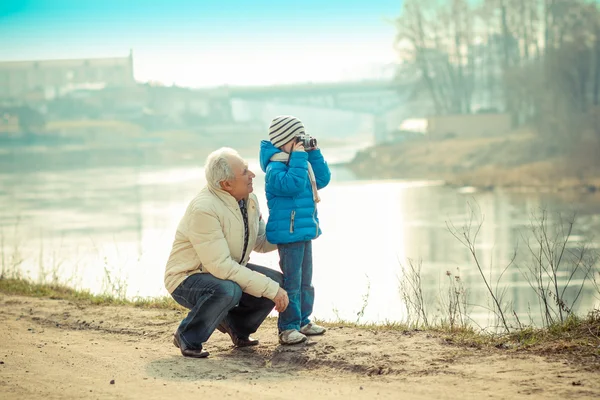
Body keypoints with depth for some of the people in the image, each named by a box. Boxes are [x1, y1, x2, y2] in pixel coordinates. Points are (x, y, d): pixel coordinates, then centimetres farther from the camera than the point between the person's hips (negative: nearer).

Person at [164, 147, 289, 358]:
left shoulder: (249, 200, -3)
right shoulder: (204, 209, -30)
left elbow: (262, 241, 13)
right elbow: (221, 267, -33)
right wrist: (270, 289, -32)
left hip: (228, 270, 8)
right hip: (188, 278, -8)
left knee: (279, 282, -9)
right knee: (228, 290, -38)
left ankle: (237, 325, 15)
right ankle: (188, 338, -12)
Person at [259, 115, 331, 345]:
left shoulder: (302, 164, 14)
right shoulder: (275, 168, -16)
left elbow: (322, 179, 15)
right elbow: (292, 184, -31)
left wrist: (313, 154, 6)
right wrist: (298, 157, -26)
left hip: (305, 231, 10)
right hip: (288, 233, -10)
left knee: (305, 280, 17)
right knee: (291, 281, -9)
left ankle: (303, 320, 26)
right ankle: (287, 327, -5)